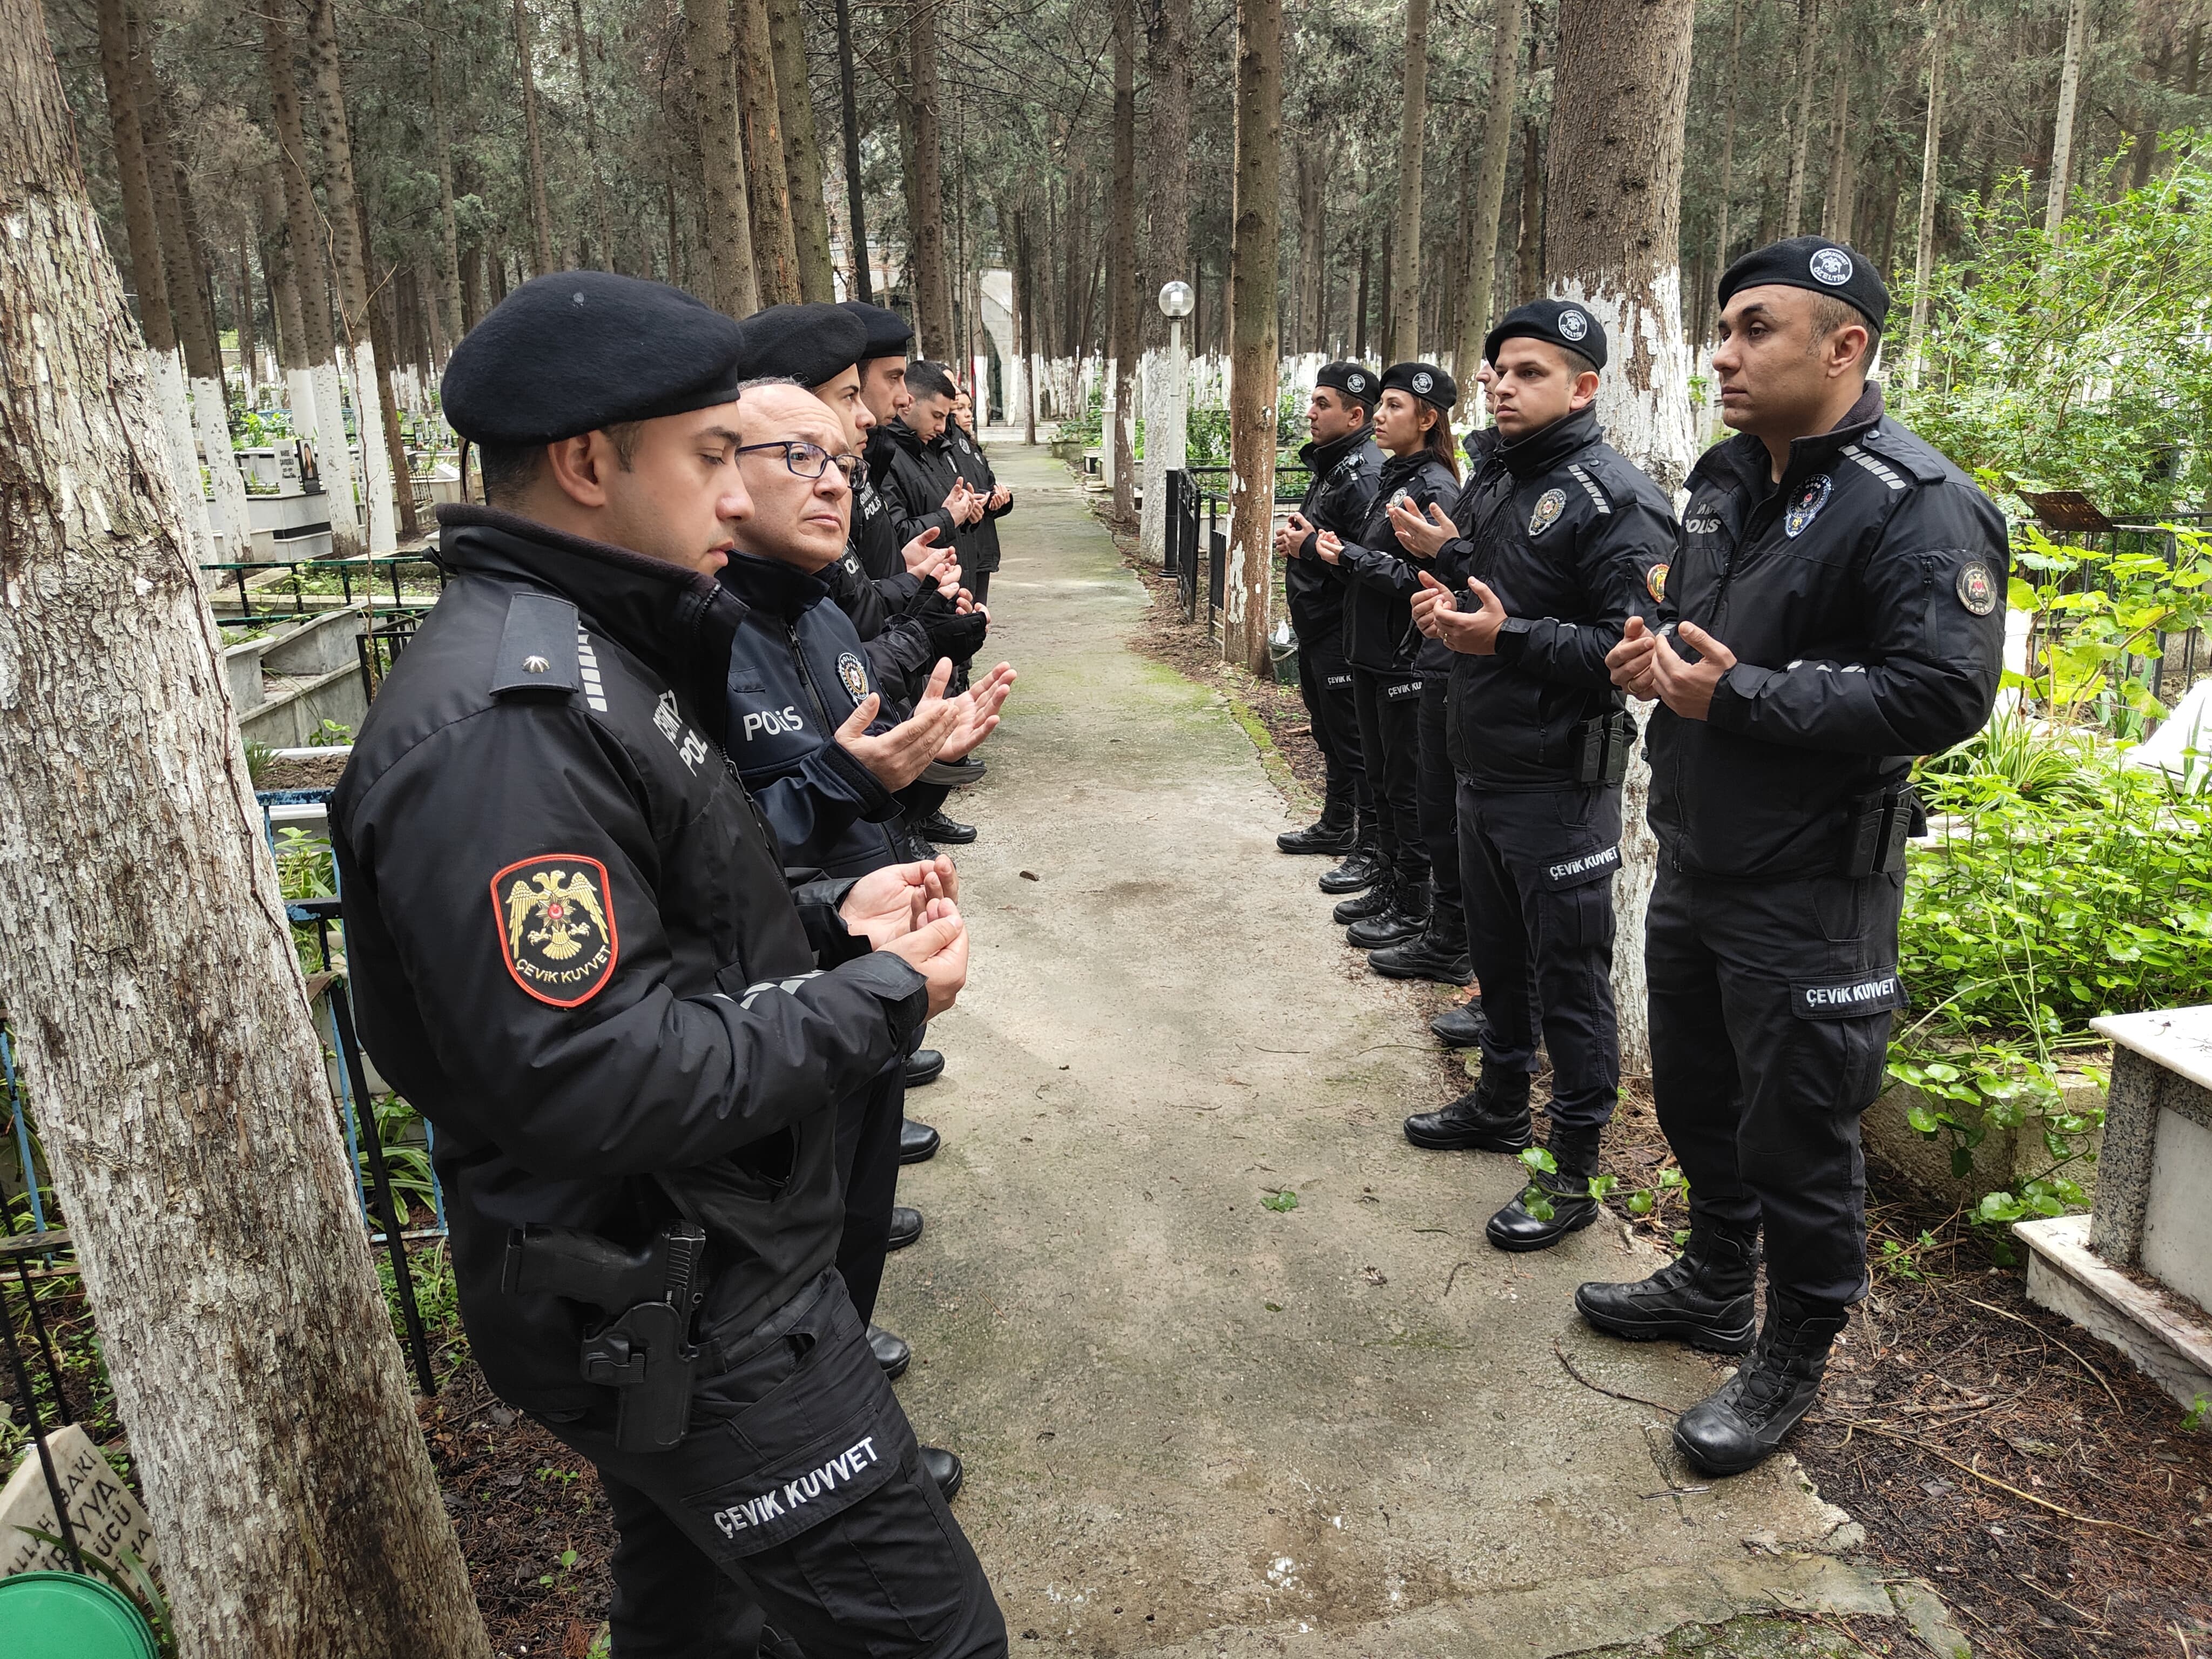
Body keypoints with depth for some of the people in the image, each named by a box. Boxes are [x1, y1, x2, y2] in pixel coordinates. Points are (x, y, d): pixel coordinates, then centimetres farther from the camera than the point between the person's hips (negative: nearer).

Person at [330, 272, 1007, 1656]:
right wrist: (882, 996, -20)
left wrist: (829, 922, 1)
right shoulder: (503, 721, -26)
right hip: (676, 1319, -10)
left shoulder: (584, 657, 8)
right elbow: (596, 1083, -31)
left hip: (700, 1258, 10)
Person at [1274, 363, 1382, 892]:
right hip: (1315, 625, 11)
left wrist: (1312, 546, -19)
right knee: (1329, 731, 21)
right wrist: (1298, 540, 4)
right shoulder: (1328, 464, 13)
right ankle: (1336, 825, 35)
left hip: (1342, 633, -11)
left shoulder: (1364, 474, -20)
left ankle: (1372, 849, 7)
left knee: (1354, 739, -3)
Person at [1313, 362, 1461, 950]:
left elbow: (1423, 579, -23)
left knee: (1408, 784, 1)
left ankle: (1413, 907, 12)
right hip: (1372, 653, 9)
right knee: (1380, 775, 16)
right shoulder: (1392, 478, 13)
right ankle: (1391, 884, 29)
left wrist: (1347, 555, -18)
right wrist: (1338, 550, 1)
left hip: (1408, 660, -9)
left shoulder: (1434, 488, -16)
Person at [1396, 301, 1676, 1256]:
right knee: (1497, 952, 22)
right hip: (1483, 769, 9)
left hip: (1559, 784, -9)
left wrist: (1506, 636, -29)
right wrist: (1446, 600, 2)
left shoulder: (1616, 500, -16)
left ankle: (1574, 1172, 14)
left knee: (1569, 977, 1)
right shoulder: (1493, 480, 12)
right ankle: (1500, 1103, 40)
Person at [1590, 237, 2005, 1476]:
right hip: (1694, 866, 9)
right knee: (1696, 1095, 22)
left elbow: (1945, 694, -26)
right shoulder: (1727, 477, 10)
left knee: (1797, 1138, 6)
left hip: (1810, 899, -8)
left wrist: (1740, 696, -25)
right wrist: (1658, 652, 1)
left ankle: (1794, 1360, 28)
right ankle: (1717, 1284, 44)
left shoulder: (1919, 508, -17)